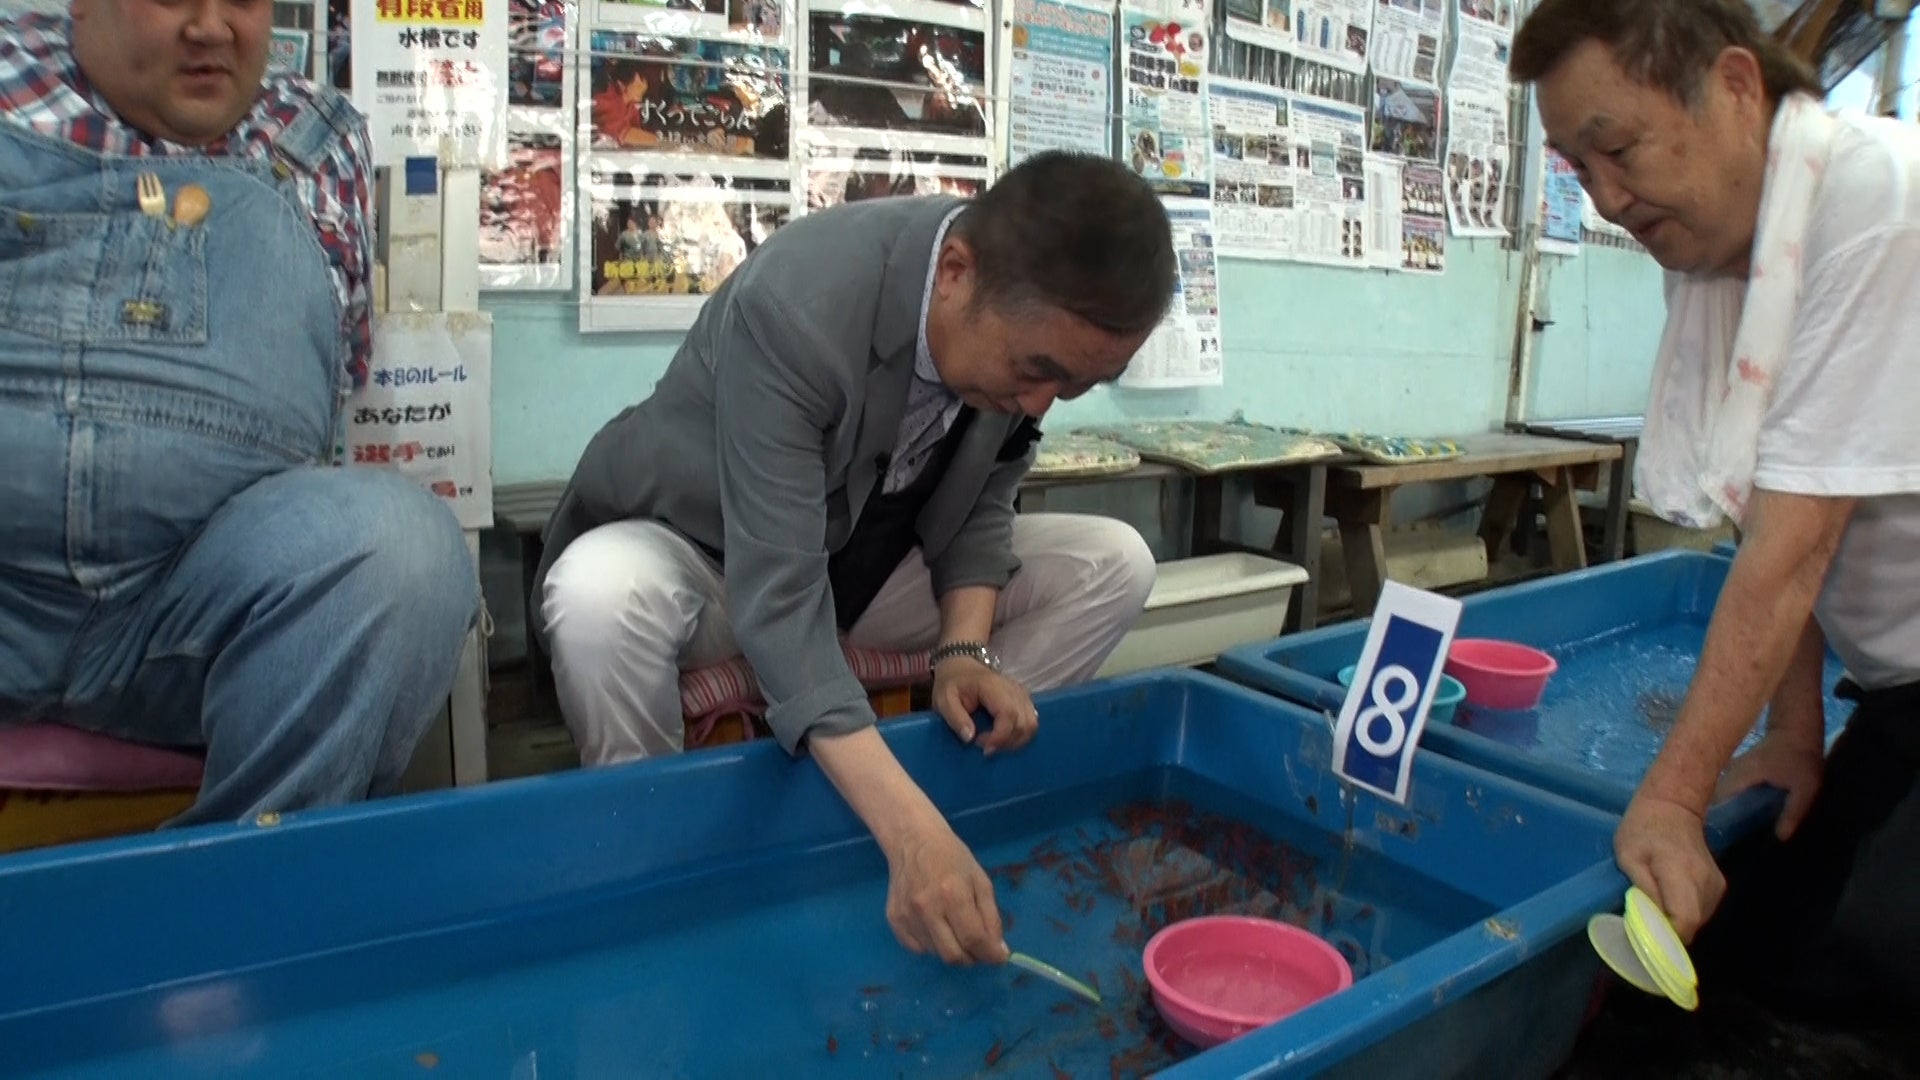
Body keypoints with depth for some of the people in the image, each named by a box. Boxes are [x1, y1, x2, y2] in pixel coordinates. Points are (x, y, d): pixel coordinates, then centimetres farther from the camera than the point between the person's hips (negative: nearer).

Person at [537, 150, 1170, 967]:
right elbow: (777, 597, -40)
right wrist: (913, 836, -46)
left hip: (864, 560, 5)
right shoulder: (794, 306, -36)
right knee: (601, 593, -39)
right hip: (706, 555, -5)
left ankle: (959, 790, -2)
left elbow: (979, 502, -3)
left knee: (1113, 563, -9)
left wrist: (965, 649, -21)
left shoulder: (1030, 321, -16)